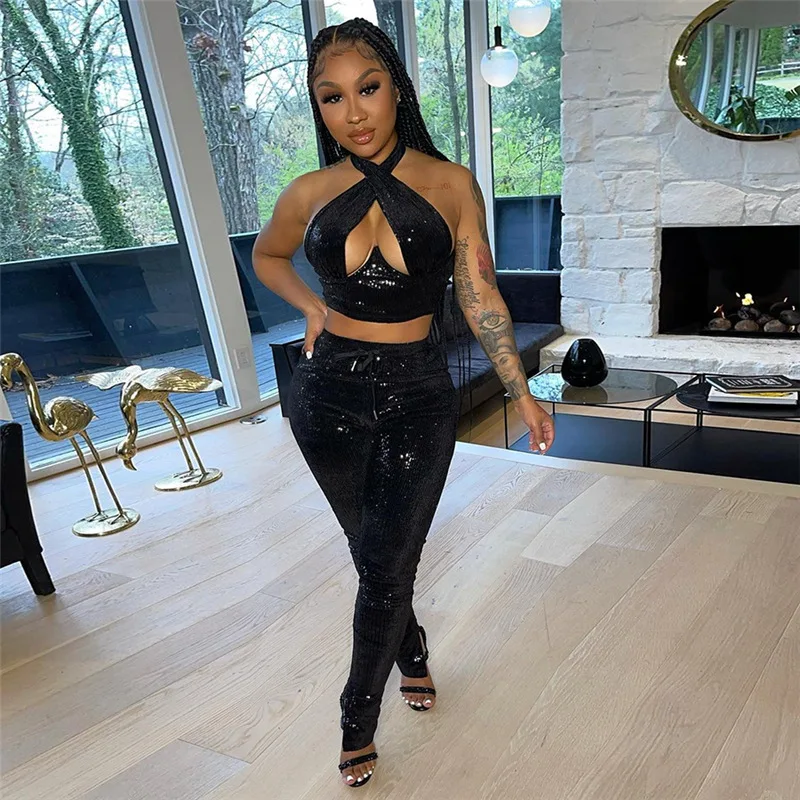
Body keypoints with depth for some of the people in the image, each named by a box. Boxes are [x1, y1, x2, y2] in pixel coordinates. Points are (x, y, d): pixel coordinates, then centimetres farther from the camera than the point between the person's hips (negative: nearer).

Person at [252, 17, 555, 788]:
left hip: (419, 395, -1)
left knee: (388, 566, 2)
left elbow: (481, 299, 0)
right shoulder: (309, 194, 0)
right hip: (328, 394, 2)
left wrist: (521, 392, -2)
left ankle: (358, 718, 27)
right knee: (373, 552, 16)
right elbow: (266, 256, 20)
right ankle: (411, 651, 46)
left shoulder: (451, 184, -3)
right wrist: (312, 307, 3)